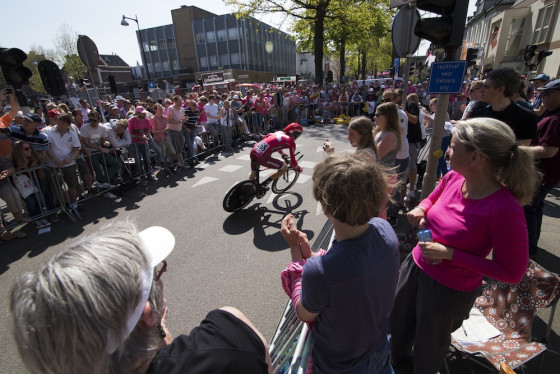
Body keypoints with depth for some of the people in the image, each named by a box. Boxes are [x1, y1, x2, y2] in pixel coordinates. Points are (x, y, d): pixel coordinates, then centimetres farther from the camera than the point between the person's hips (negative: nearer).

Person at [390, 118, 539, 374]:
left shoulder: (504, 208, -29)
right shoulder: (453, 178, -10)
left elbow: (513, 273, -20)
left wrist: (450, 254, -26)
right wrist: (420, 210, -10)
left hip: (451, 290, -6)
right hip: (415, 266, 7)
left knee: (427, 348, 24)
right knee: (399, 323, 32)